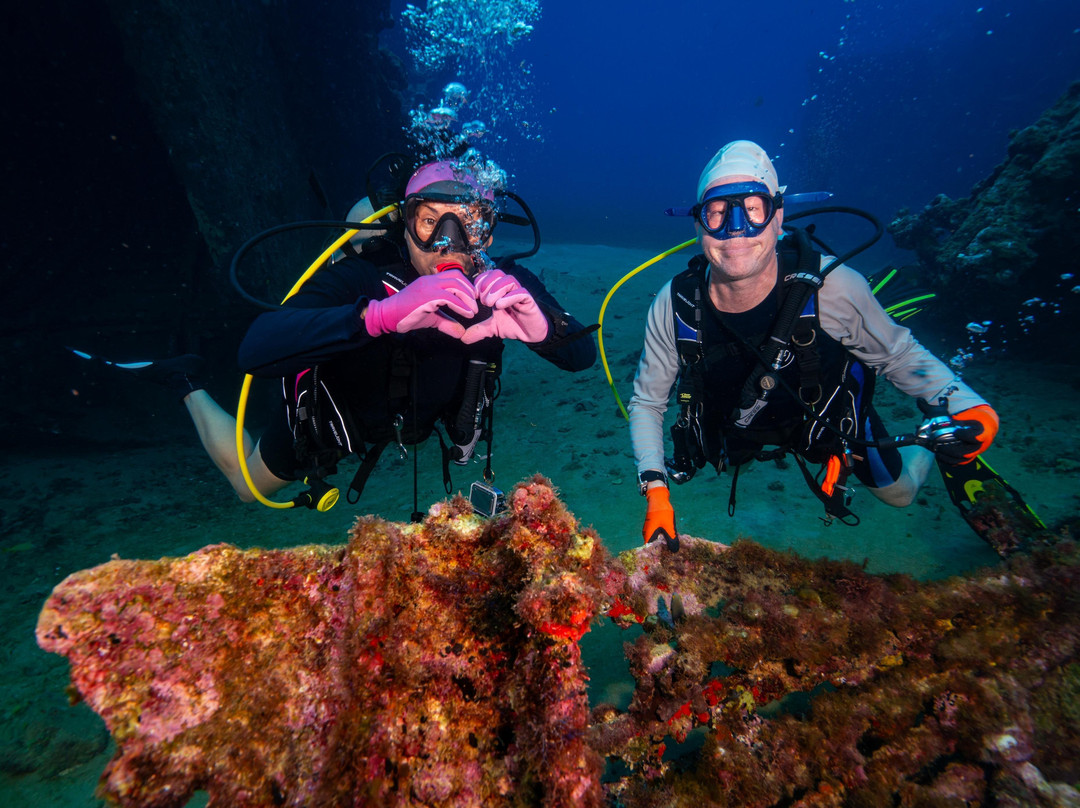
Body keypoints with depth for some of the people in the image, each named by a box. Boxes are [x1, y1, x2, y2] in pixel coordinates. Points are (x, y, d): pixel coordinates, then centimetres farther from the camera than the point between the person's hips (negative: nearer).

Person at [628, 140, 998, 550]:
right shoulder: (674, 306, -31)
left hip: (831, 418, -1)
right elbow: (646, 403, -18)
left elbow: (899, 354, -16)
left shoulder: (832, 286, -34)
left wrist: (962, 403, -35)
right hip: (740, 428, 1)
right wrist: (656, 491, -28)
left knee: (898, 491, 20)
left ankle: (927, 453, 52)